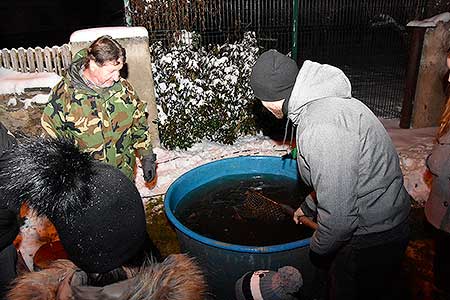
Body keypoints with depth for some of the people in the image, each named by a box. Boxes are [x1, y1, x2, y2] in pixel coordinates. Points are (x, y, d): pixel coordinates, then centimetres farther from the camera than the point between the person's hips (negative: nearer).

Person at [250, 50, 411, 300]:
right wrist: (309, 206, 26)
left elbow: (338, 213, -27)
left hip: (373, 240, -9)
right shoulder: (326, 101, 3)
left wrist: (319, 247, -8)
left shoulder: (321, 128, -32)